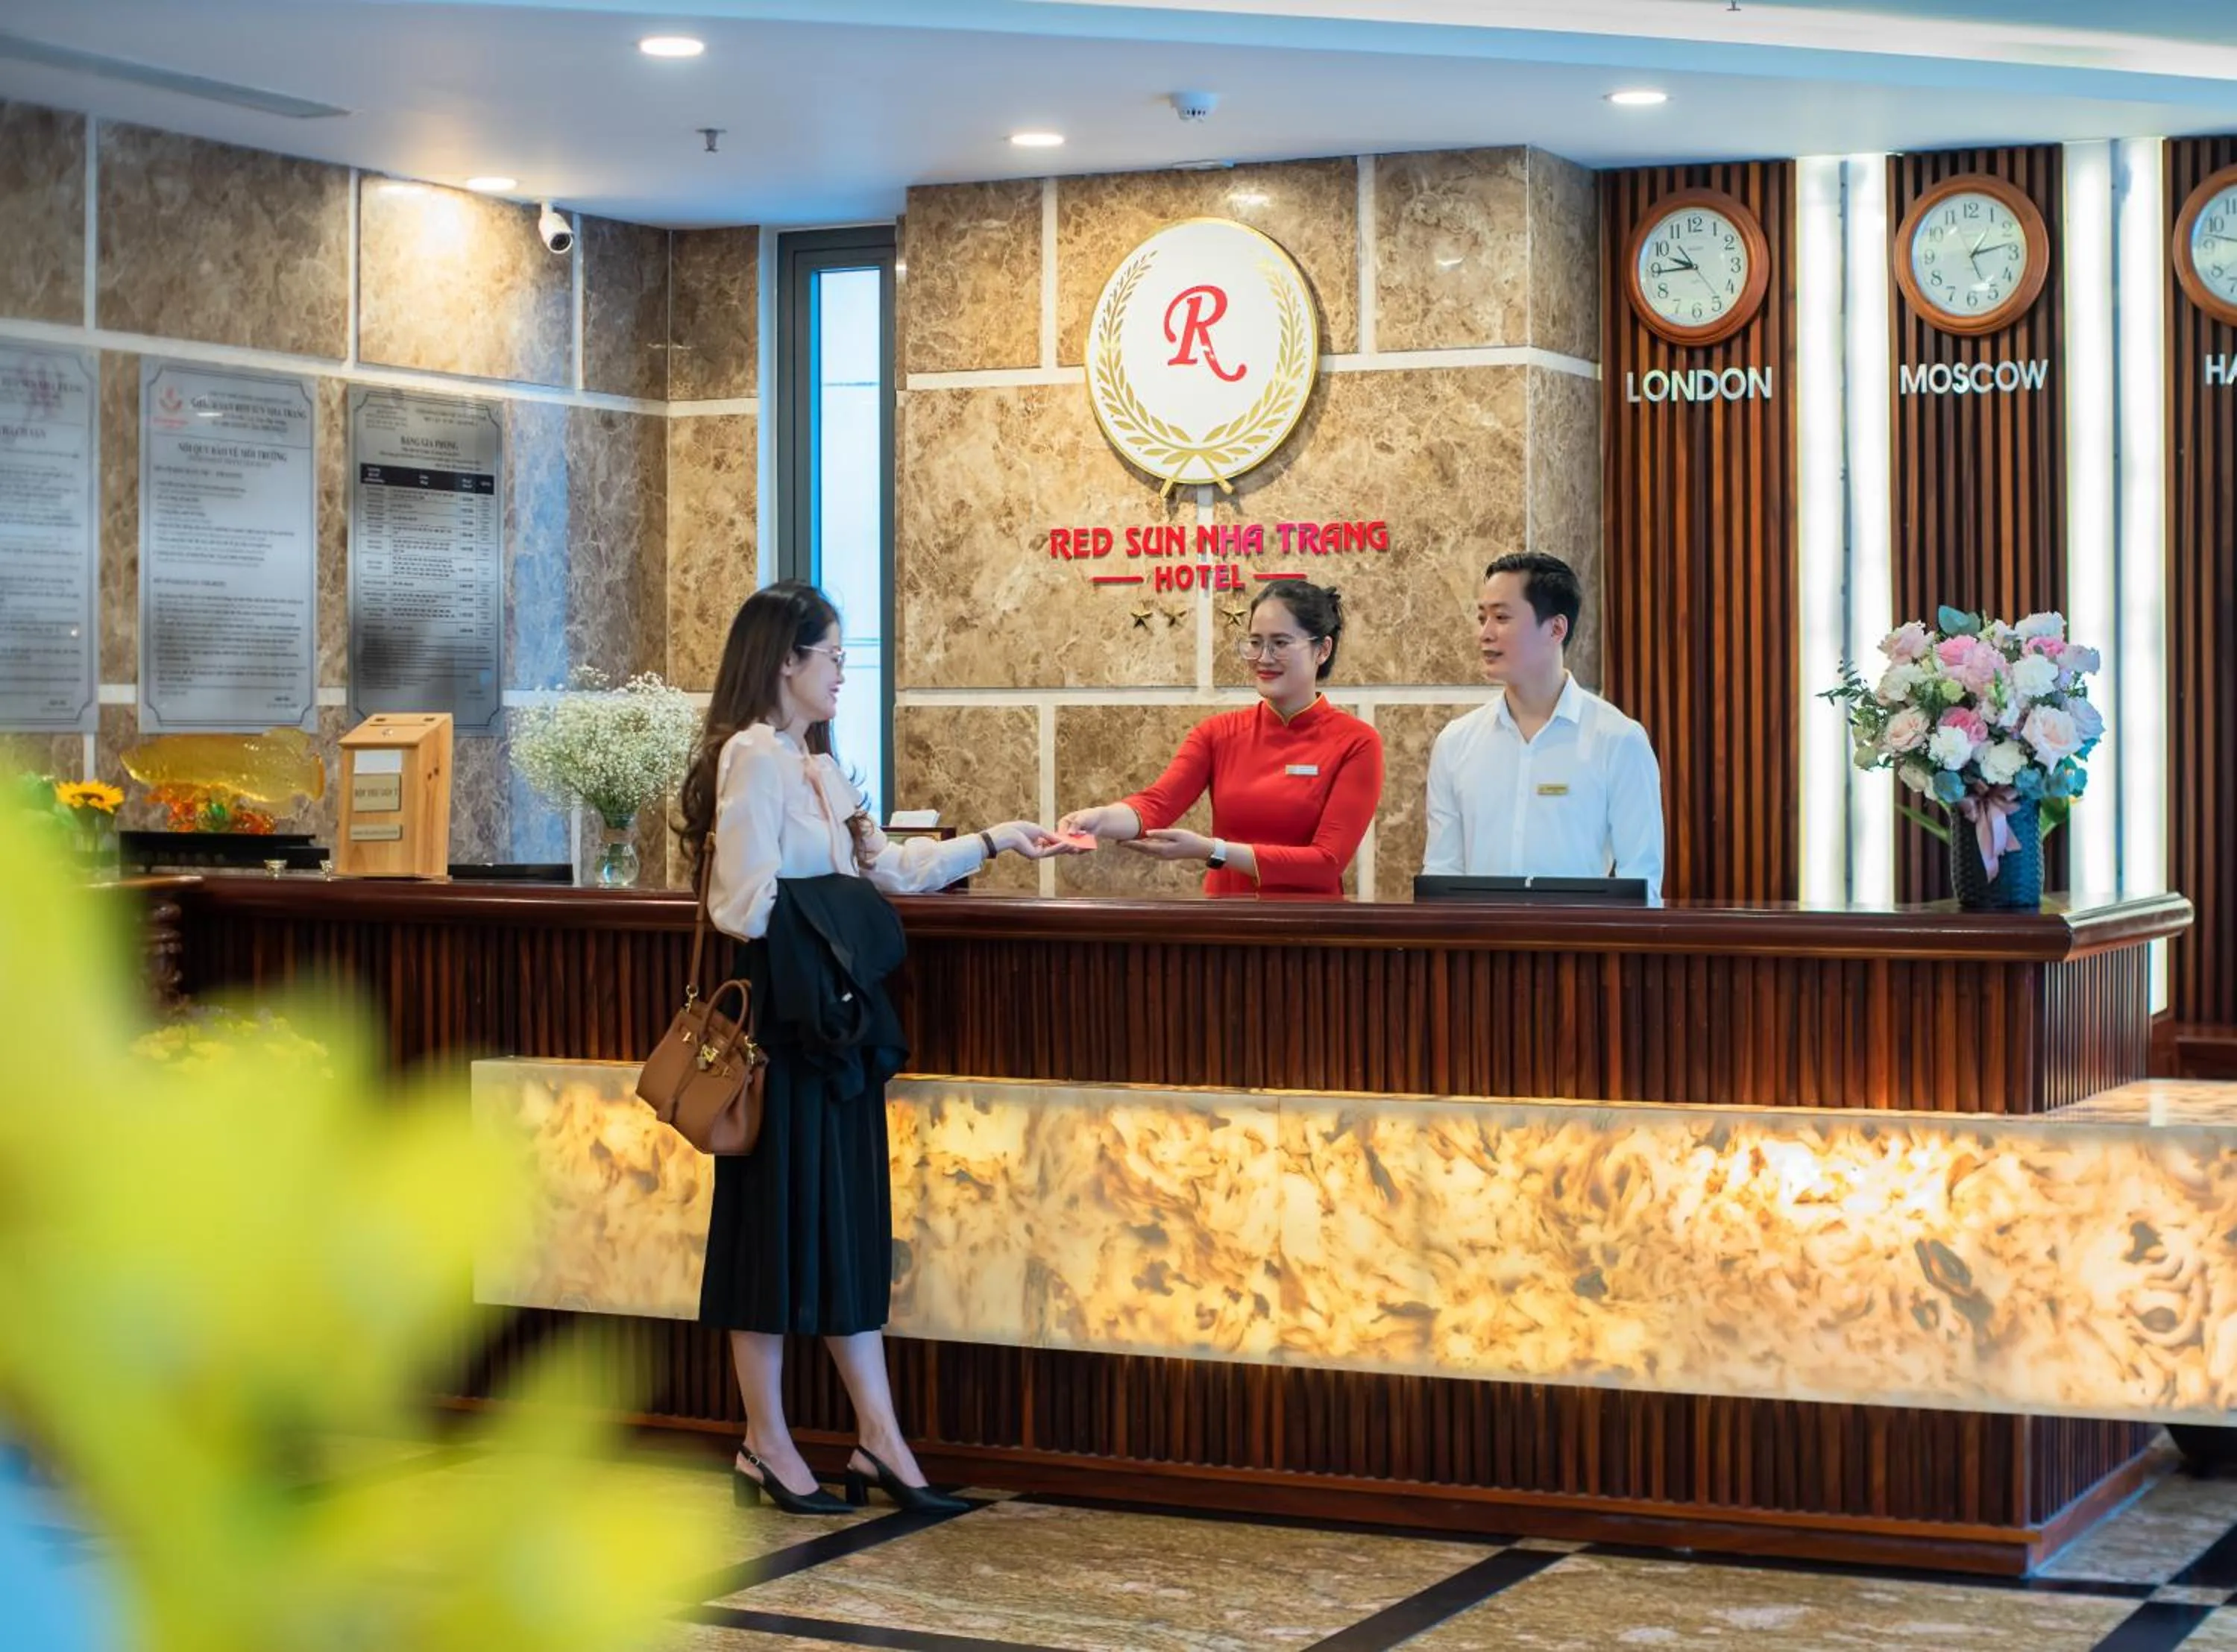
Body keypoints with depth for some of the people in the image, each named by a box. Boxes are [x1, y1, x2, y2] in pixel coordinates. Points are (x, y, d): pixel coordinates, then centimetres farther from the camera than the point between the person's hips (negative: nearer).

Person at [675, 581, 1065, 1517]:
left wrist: (992, 843, 19)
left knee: (849, 1230, 9)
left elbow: (885, 867, 21)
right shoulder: (753, 757, -13)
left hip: (835, 1026, 9)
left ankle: (878, 1441, 12)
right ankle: (766, 1447, 10)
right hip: (782, 1025, -9)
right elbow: (747, 906, -20)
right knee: (778, 1224, 0)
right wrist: (827, 932, -8)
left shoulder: (812, 763, 17)